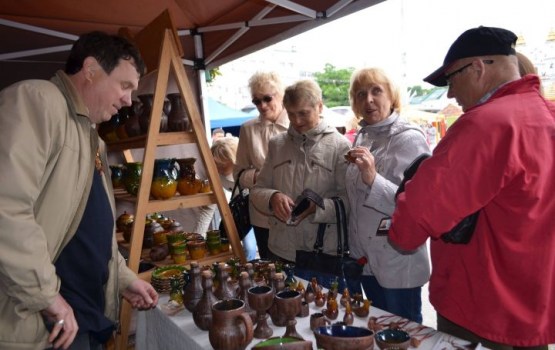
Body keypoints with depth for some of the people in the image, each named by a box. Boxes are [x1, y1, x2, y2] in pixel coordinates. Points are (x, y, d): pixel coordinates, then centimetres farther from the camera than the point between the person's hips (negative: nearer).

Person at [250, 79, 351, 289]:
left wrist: (316, 208, -25)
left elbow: (349, 200, -9)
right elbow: (257, 191, 8)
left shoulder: (339, 145, -5)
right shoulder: (277, 144, 8)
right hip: (281, 252, 4)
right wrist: (273, 197, -13)